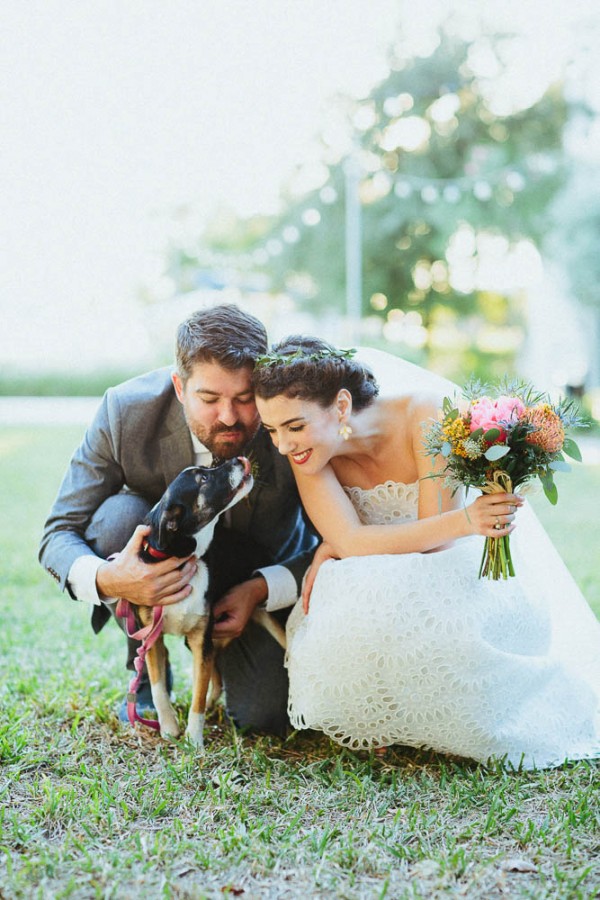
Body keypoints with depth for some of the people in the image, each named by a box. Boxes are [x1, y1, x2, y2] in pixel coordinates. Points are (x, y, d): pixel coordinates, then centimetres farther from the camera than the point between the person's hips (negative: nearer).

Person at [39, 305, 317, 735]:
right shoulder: (126, 411, -27)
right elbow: (58, 534, -21)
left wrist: (261, 589, -32)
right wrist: (105, 580, -43)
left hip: (263, 582, -1)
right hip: (158, 565, 1)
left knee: (265, 715, -21)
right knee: (117, 516, -32)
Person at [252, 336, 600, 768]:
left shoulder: (426, 412, -28)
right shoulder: (307, 444, -17)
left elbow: (438, 544, -24)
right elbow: (350, 541, -27)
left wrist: (340, 546, -25)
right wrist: (459, 522, -40)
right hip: (383, 584, 3)